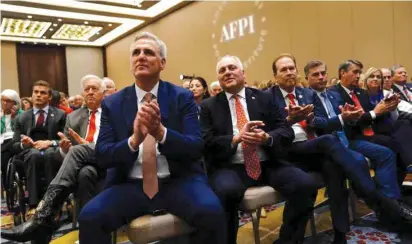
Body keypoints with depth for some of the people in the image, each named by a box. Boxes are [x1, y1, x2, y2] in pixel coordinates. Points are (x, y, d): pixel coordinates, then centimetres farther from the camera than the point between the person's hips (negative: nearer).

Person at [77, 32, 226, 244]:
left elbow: (196, 148, -7)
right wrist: (133, 140, -23)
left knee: (212, 213, -27)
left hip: (178, 181, -1)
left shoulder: (183, 97, 1)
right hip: (129, 186, 1)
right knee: (89, 217, -24)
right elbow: (101, 156, -2)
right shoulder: (112, 103, 5)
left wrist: (161, 132, -26)